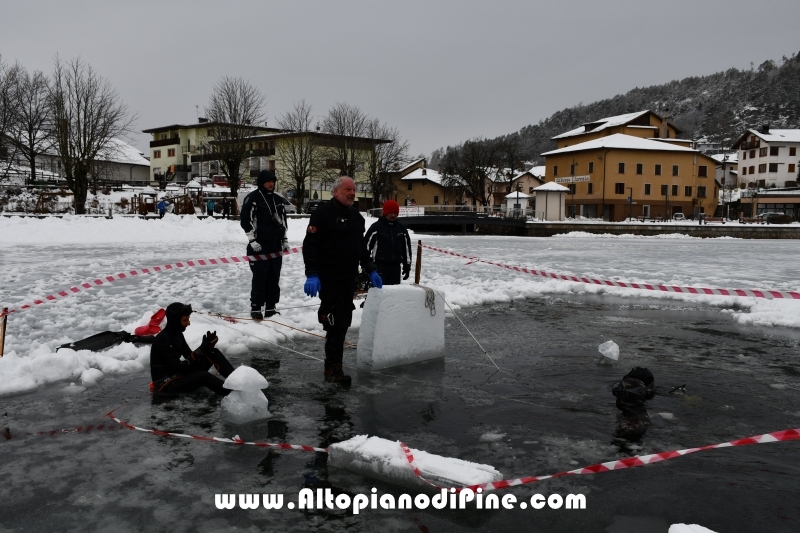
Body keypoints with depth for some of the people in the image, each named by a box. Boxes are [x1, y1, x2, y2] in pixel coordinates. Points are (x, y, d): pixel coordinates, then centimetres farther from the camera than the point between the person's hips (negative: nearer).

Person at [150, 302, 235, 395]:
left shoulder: (177, 334, 5)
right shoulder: (164, 340, -22)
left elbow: (189, 356, 6)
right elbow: (178, 367, -26)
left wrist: (207, 347, -11)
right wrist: (201, 350, -28)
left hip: (179, 375, 9)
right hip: (166, 385, -9)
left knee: (213, 353, -2)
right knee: (203, 376, -35)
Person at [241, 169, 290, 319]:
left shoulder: (278, 199, 13)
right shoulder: (252, 198, -6)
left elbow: (284, 220, 19)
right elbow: (246, 220, -9)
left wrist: (285, 240, 14)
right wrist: (252, 240, -14)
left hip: (276, 245, 6)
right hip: (260, 245, -6)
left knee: (274, 277, 8)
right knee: (259, 277, -5)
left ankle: (271, 307, 16)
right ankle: (255, 308, 3)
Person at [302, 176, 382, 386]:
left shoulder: (356, 217, 16)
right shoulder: (324, 212, -9)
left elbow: (362, 246, 26)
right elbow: (310, 244, -14)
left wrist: (370, 270, 19)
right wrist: (312, 274, -21)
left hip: (349, 279, 8)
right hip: (329, 280, -8)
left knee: (343, 323, 11)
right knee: (336, 324, -9)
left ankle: (334, 364, 22)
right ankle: (333, 369, 0)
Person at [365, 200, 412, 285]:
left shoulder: (402, 228, 11)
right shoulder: (376, 227, -4)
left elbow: (407, 247, 17)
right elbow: (367, 246, -4)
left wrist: (407, 266, 15)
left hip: (396, 266, 5)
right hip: (379, 266, -5)